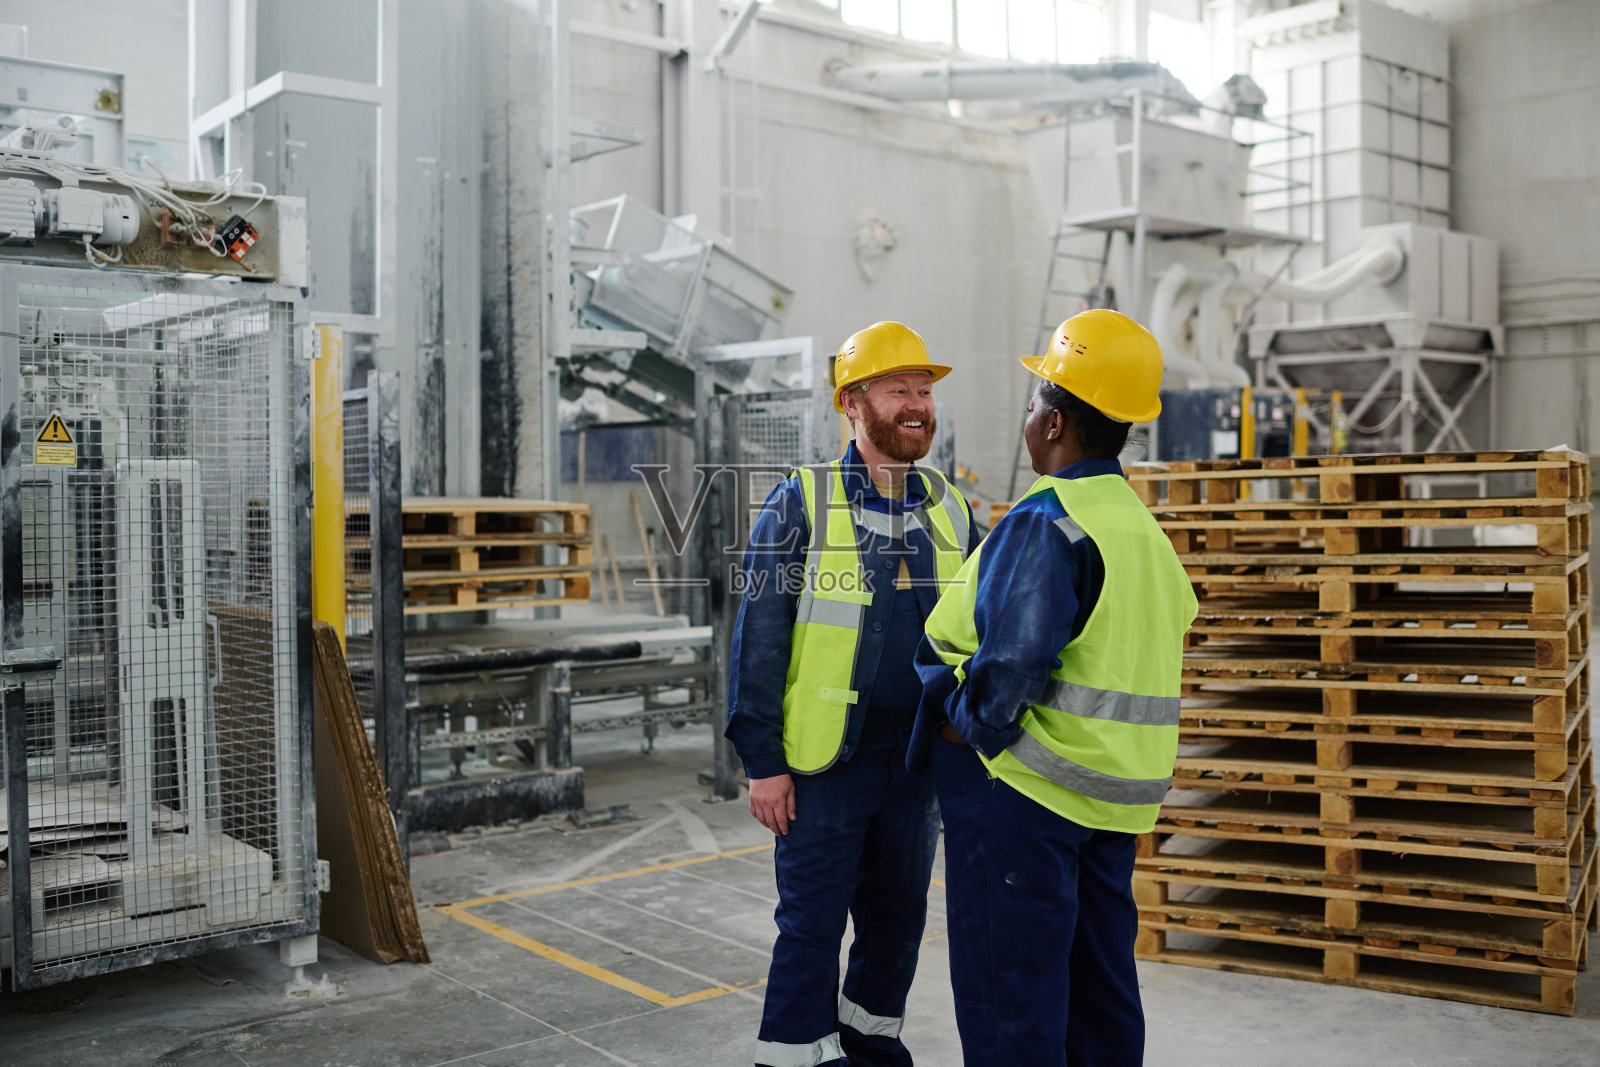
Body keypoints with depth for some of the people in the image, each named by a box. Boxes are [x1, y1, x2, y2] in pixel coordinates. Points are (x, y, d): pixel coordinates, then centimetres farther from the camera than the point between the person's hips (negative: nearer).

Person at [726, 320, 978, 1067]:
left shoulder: (950, 511, 7)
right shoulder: (800, 503, -6)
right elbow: (758, 639, -7)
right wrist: (763, 761, -10)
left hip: (918, 756, 4)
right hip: (825, 757, -4)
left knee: (898, 912, 16)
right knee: (812, 920, 4)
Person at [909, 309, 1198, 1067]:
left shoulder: (1047, 521, -17)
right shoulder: (1142, 527, 13)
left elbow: (1012, 658, -25)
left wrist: (968, 719, -8)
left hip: (1023, 789, -9)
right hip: (1113, 797, 9)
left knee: (1010, 999, 1)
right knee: (1099, 984, 18)